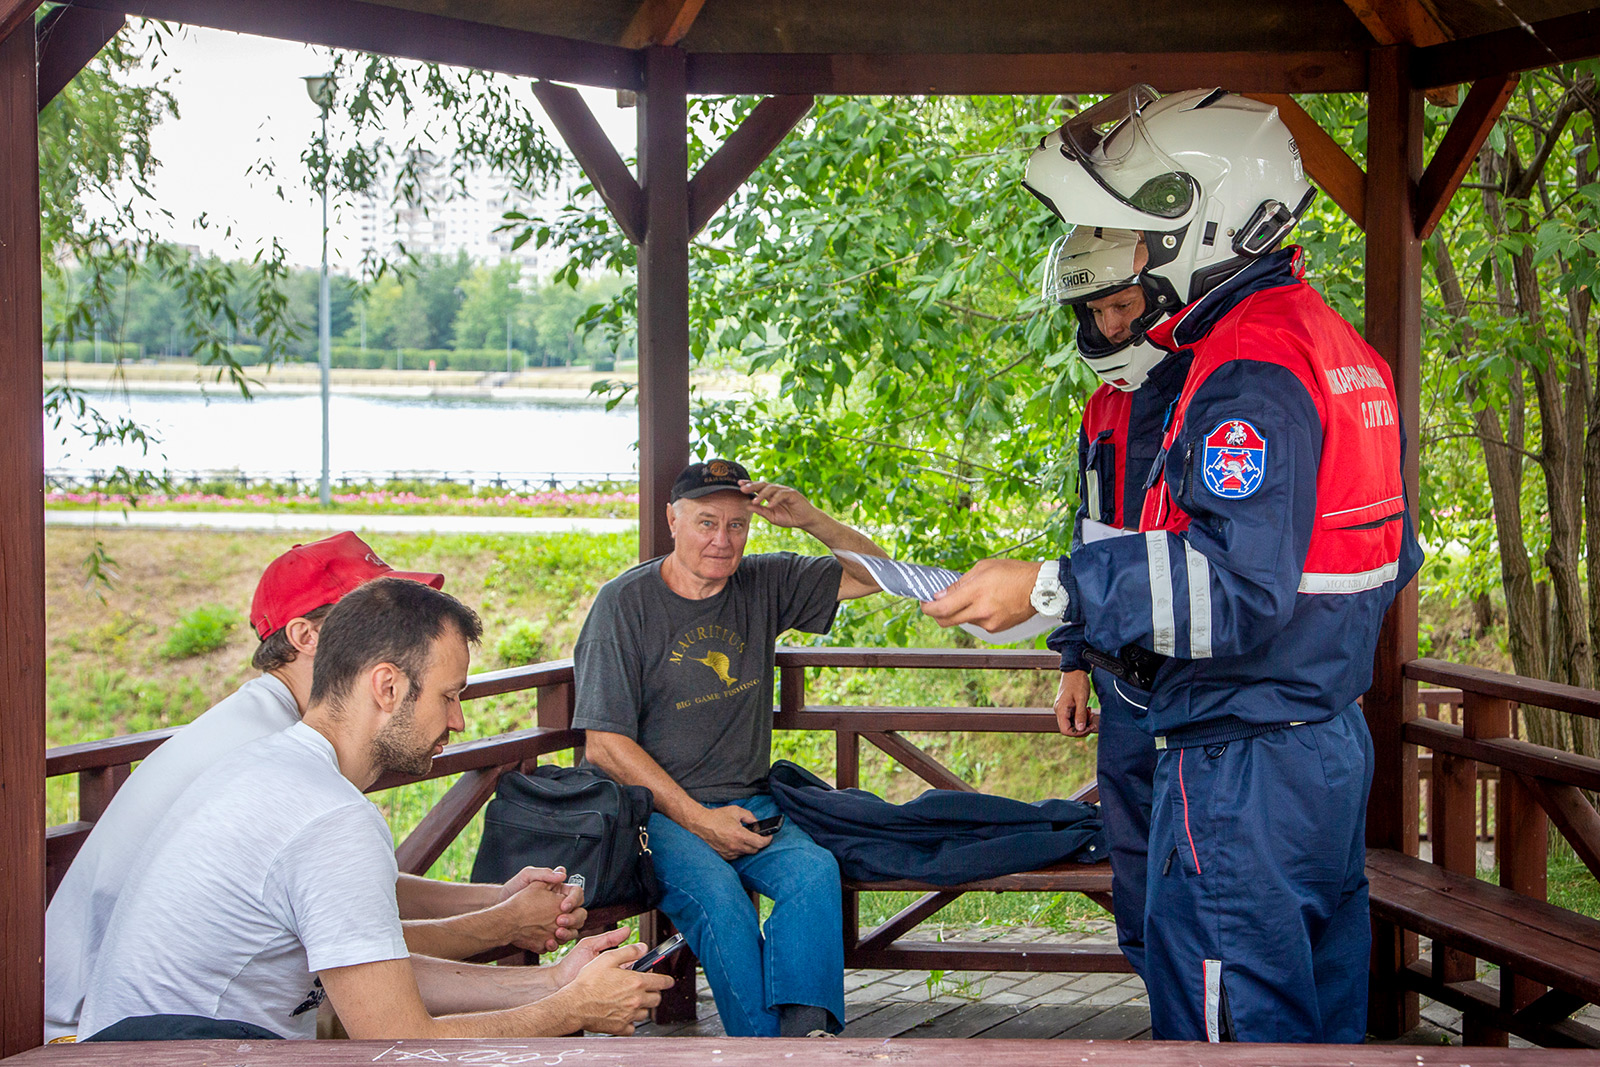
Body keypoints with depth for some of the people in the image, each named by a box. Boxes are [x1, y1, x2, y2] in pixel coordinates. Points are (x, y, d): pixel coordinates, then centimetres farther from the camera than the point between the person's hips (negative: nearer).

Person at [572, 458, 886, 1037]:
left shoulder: (764, 584, 10)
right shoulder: (624, 602, -3)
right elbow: (604, 744, -6)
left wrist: (812, 520, -4)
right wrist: (697, 818, -13)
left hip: (748, 804, 4)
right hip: (655, 810, -4)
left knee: (815, 873, -28)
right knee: (719, 900, -34)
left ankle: (804, 1028, -39)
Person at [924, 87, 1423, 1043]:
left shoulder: (1250, 369, -19)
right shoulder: (1339, 348, 13)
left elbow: (1241, 584, -29)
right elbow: (1393, 558, 20)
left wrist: (1051, 590, -27)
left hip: (1243, 767, -10)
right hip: (1337, 745, 10)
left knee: (1234, 1020, -2)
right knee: (1323, 1007, 20)